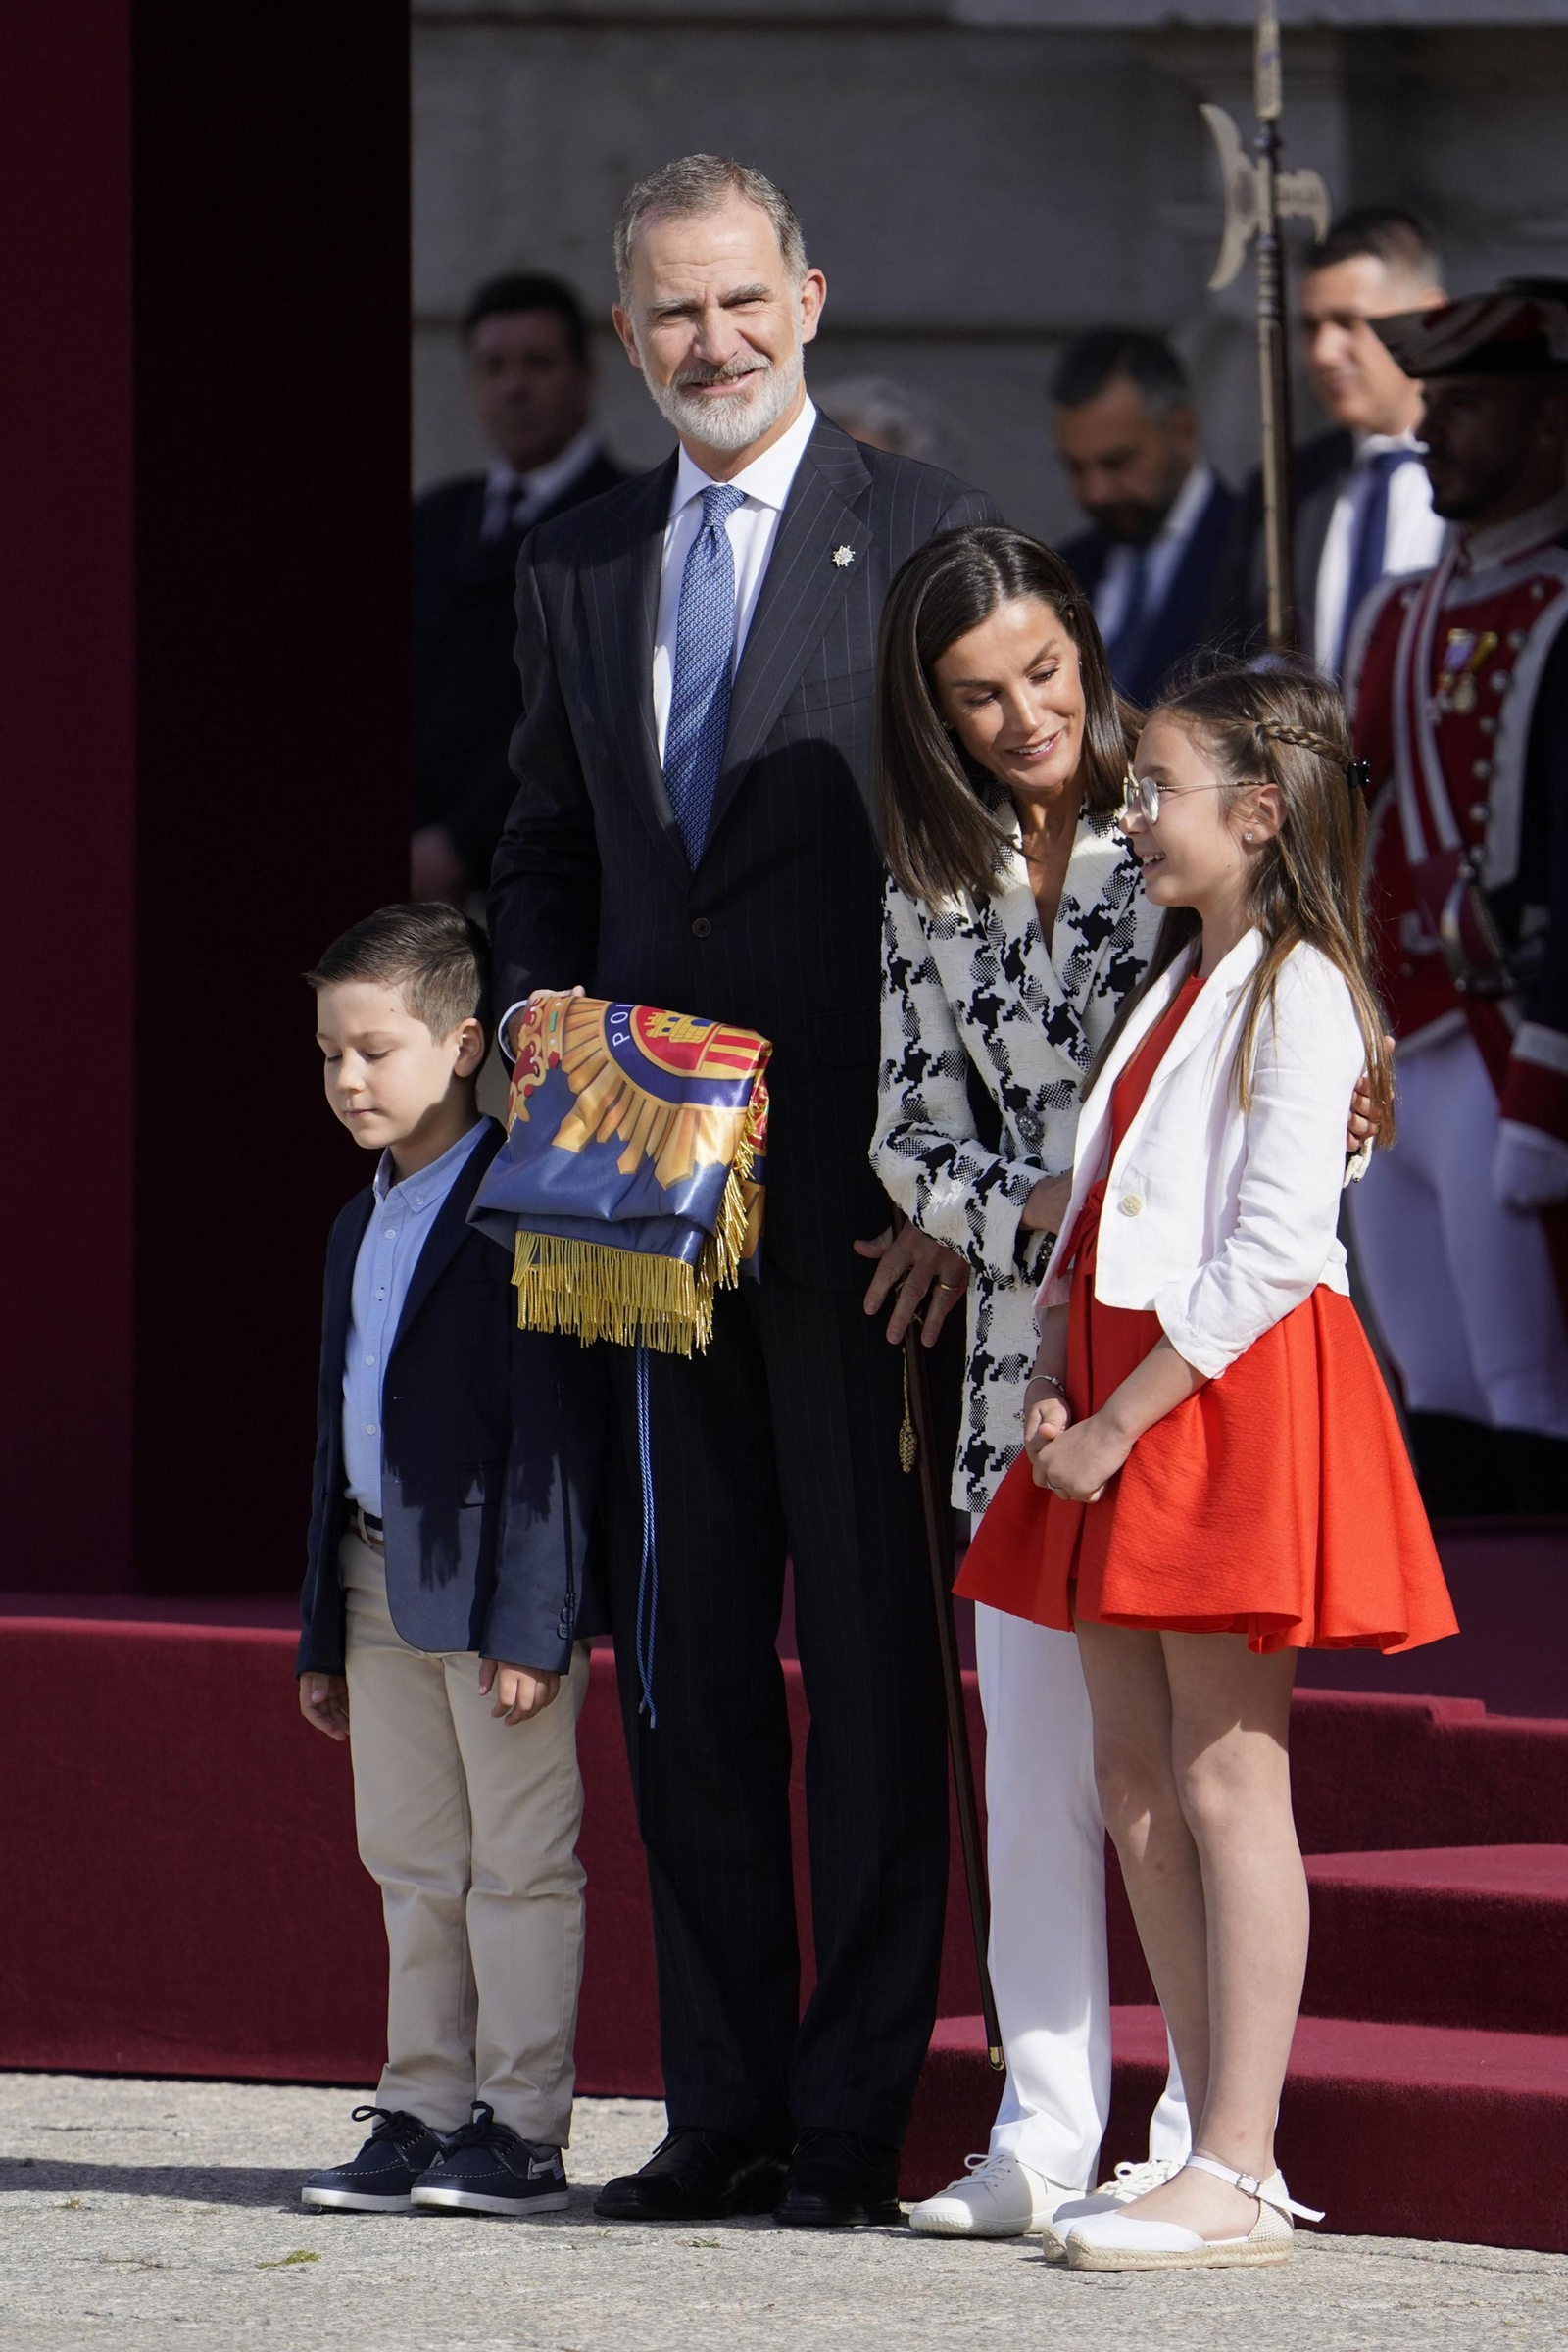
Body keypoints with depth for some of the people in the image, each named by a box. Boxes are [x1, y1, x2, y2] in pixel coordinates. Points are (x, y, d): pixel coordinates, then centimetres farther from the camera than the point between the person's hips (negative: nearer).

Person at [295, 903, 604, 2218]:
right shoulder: (361, 1229, 17)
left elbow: (551, 1428, -15)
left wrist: (530, 1621, -20)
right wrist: (323, 1637, 19)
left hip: (502, 1580, -8)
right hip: (383, 1589, 8)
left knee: (519, 1865, -2)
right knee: (415, 1869, 11)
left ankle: (520, 2127, 0)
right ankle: (424, 2117, 17)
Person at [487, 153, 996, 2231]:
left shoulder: (928, 539, -1)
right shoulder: (576, 575, 15)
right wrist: (540, 1011, 2)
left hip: (857, 1179, -5)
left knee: (870, 1642, -2)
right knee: (686, 1646, 7)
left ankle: (853, 2117, 0)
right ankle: (721, 2109, 12)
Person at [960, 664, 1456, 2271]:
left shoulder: (1297, 993, -10)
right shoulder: (1171, 985, 19)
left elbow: (1273, 1251, -18)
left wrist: (1120, 1423, -19)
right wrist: (1054, 1379, 3)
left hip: (1237, 1396, -9)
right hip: (1121, 1400, 9)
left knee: (1227, 1782, -9)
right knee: (1135, 1784, 7)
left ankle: (1237, 2179, -9)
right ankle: (1221, 2158, 11)